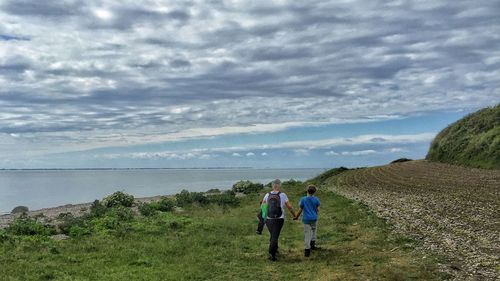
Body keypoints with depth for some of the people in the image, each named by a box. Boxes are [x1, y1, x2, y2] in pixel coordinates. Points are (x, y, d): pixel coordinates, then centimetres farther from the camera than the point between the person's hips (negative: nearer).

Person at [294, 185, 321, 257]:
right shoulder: (316, 199, -4)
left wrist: (296, 217, 13)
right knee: (313, 229, 27)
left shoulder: (303, 199, -6)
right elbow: (318, 209, -2)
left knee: (307, 234, 1)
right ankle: (313, 243, 25)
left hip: (306, 219, -1)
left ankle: (307, 250, -4)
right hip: (314, 218, 1)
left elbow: (300, 210, -1)